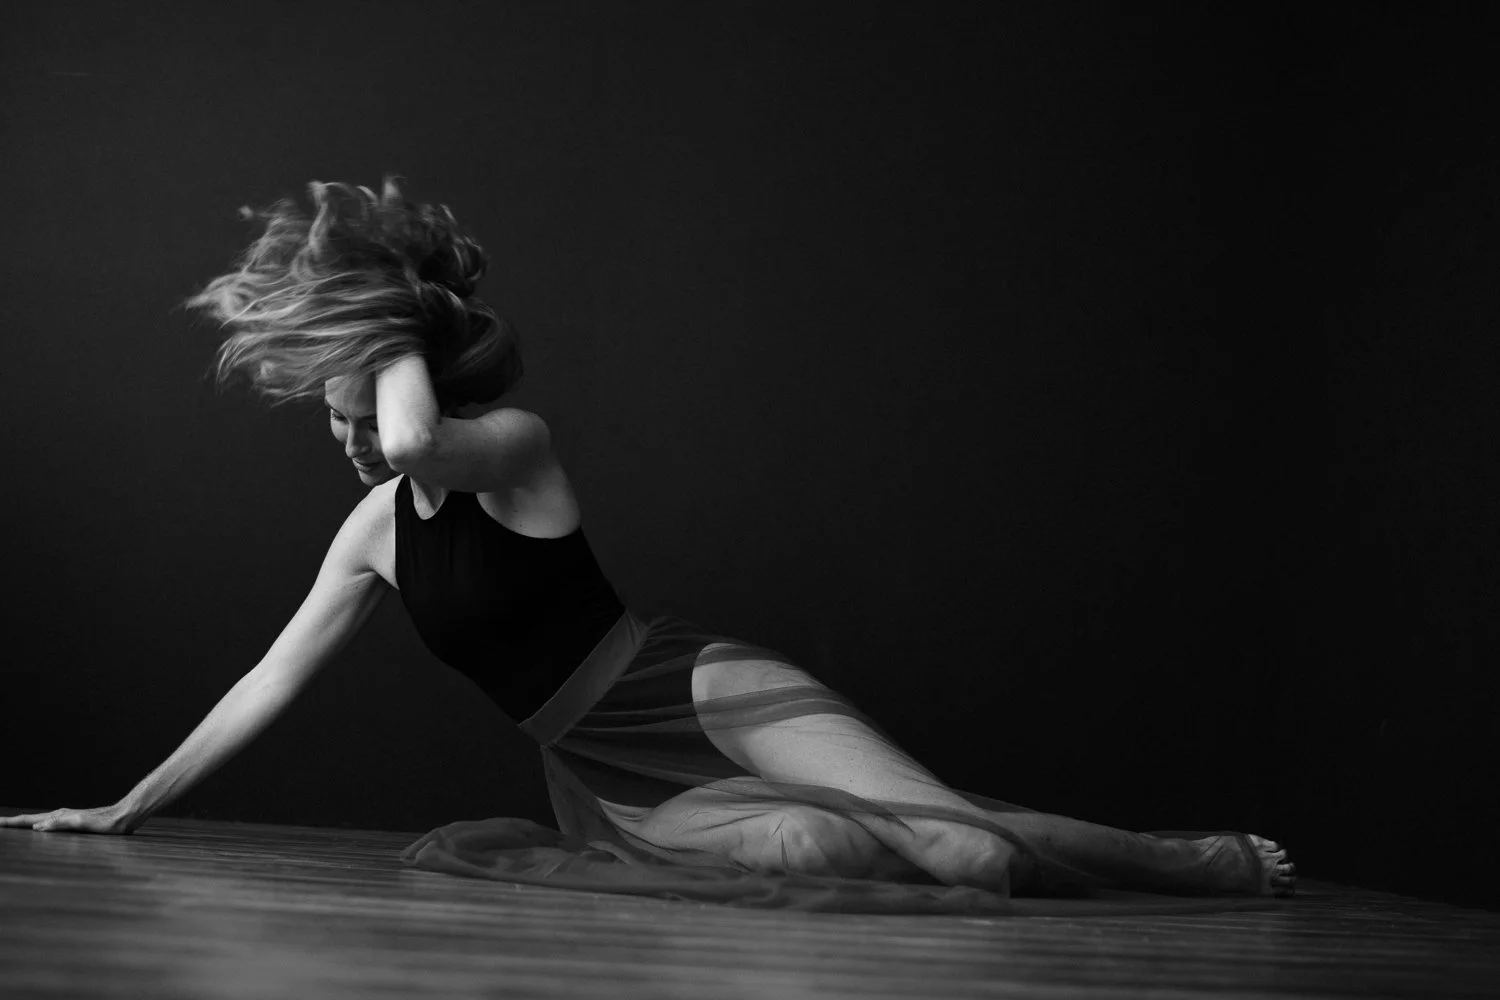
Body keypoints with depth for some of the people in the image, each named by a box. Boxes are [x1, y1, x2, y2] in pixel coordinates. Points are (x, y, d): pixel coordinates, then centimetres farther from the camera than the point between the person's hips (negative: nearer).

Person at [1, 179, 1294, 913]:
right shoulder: (373, 531, 11)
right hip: (605, 782, 5)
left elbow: (418, 443, -34)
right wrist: (127, 807, 20)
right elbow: (266, 682, 18)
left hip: (709, 696, -5)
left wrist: (394, 337, -13)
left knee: (972, 847, -21)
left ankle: (1219, 863, -11)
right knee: (812, 846, -31)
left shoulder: (515, 444, -9)